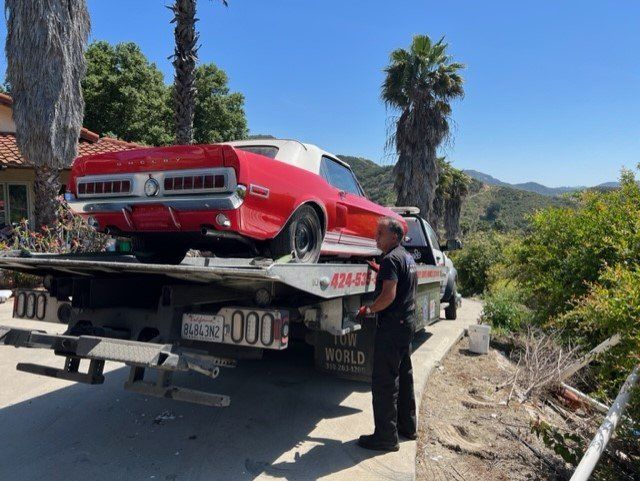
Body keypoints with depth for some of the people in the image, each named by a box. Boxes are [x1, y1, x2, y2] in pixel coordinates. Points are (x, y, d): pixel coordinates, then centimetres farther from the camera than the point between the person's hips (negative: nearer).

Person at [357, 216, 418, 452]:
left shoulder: (390, 259, -17)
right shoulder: (408, 258, 13)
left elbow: (389, 295, -25)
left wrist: (368, 310, -12)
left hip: (392, 326, -10)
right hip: (408, 323, 10)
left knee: (384, 381, -3)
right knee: (404, 375, 19)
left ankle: (386, 436, 3)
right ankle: (407, 425, 32)